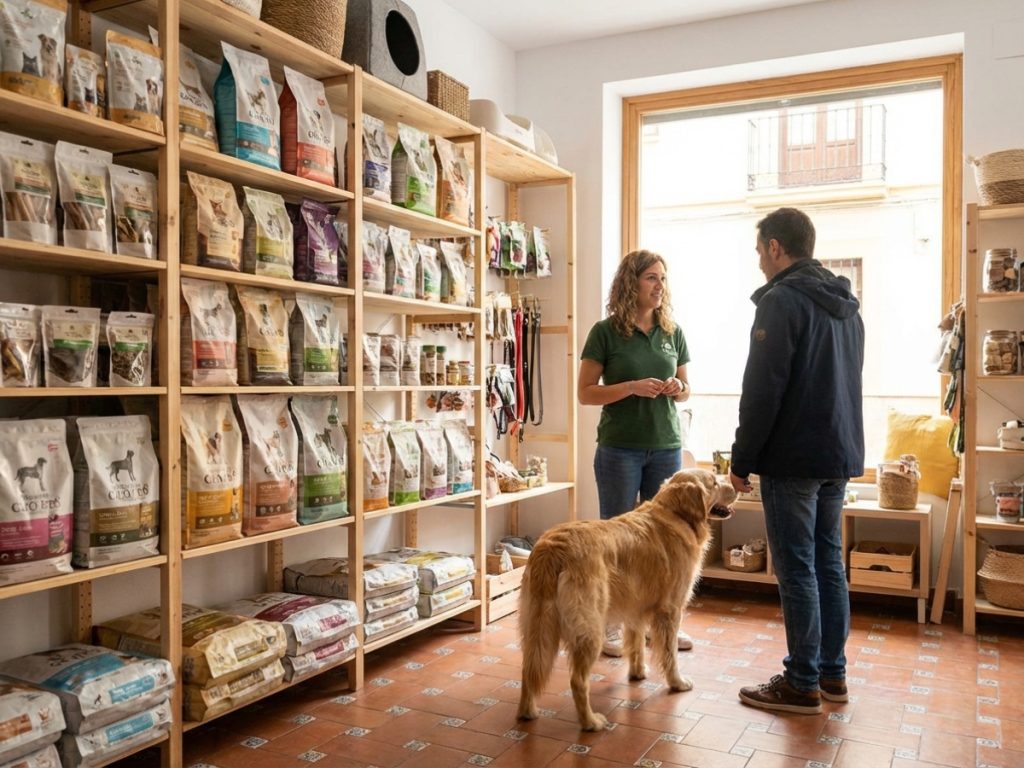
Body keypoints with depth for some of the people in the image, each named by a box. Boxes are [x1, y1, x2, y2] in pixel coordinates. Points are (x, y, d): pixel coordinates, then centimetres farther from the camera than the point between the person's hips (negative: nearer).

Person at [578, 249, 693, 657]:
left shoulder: (673, 333, 8)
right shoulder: (606, 331, -4)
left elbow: (685, 389, 16)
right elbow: (585, 393, -6)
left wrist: (678, 389, -7)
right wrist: (632, 387, -19)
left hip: (666, 447, 4)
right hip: (620, 449, -4)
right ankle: (611, 626, 15)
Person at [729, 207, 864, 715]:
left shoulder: (782, 300, -13)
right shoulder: (846, 305, 15)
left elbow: (762, 391, -18)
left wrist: (742, 460, -11)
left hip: (793, 459, -9)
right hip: (839, 456, 9)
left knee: (797, 569, -2)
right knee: (829, 564, 13)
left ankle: (802, 684, 5)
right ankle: (832, 673, 21)